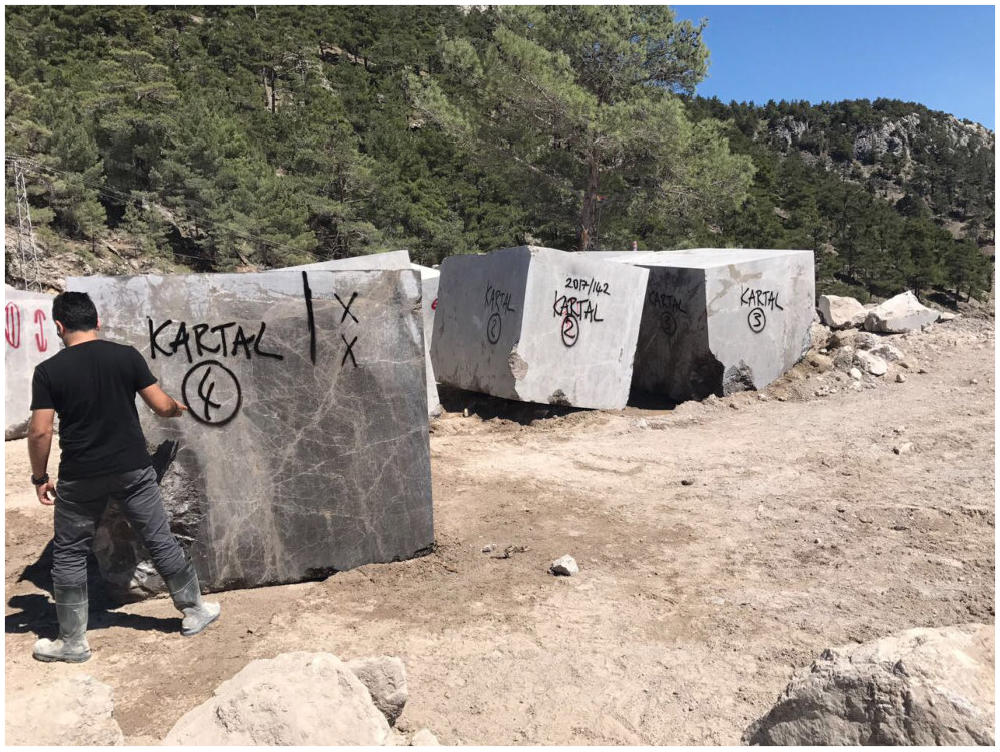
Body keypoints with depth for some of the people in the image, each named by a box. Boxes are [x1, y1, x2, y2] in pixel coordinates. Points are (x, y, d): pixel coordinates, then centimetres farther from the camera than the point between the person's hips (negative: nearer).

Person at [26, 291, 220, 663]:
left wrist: (39, 477, 5)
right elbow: (162, 406, -3)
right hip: (133, 468, 1)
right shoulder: (127, 355, -5)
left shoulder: (48, 370, -7)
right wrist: (179, 408, 20)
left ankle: (73, 642, 23)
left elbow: (40, 431, -8)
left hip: (80, 478, -1)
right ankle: (194, 611, 25)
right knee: (161, 541, 12)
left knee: (69, 555, 15)